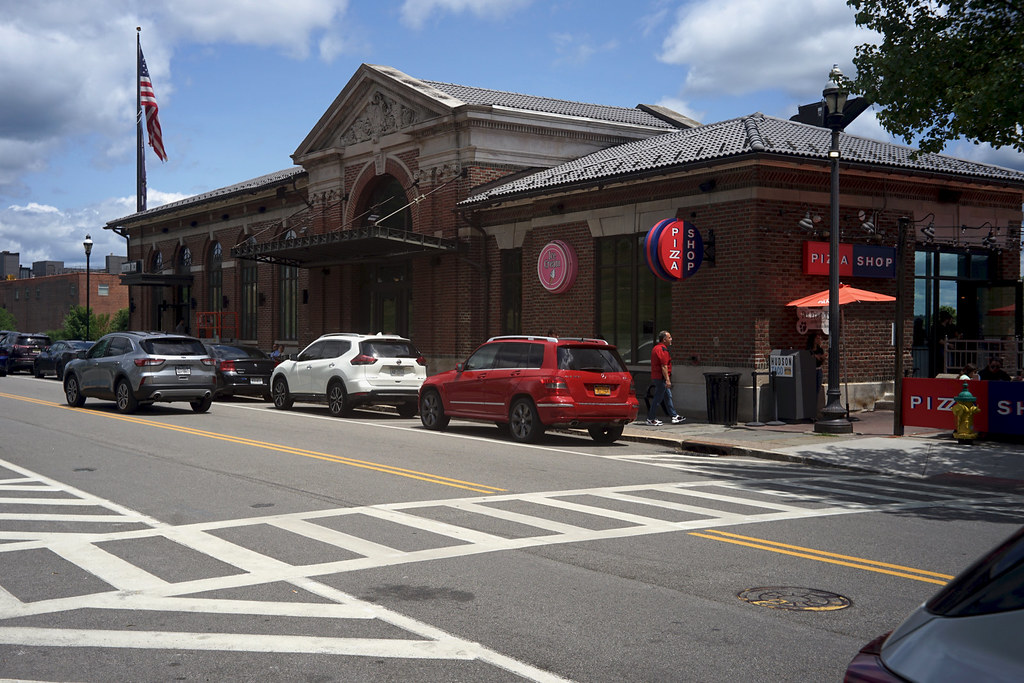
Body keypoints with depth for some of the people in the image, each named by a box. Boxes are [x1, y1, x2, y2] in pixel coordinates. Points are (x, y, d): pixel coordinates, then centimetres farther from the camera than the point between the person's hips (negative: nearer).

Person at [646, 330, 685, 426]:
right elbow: (664, 366, -23)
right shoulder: (662, 349, -17)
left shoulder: (656, 348, 16)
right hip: (661, 378, -11)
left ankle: (674, 416, 17)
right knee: (658, 398, -4)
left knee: (668, 396, 13)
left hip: (656, 377, 11)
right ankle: (651, 419, 1)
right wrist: (667, 380, -24)